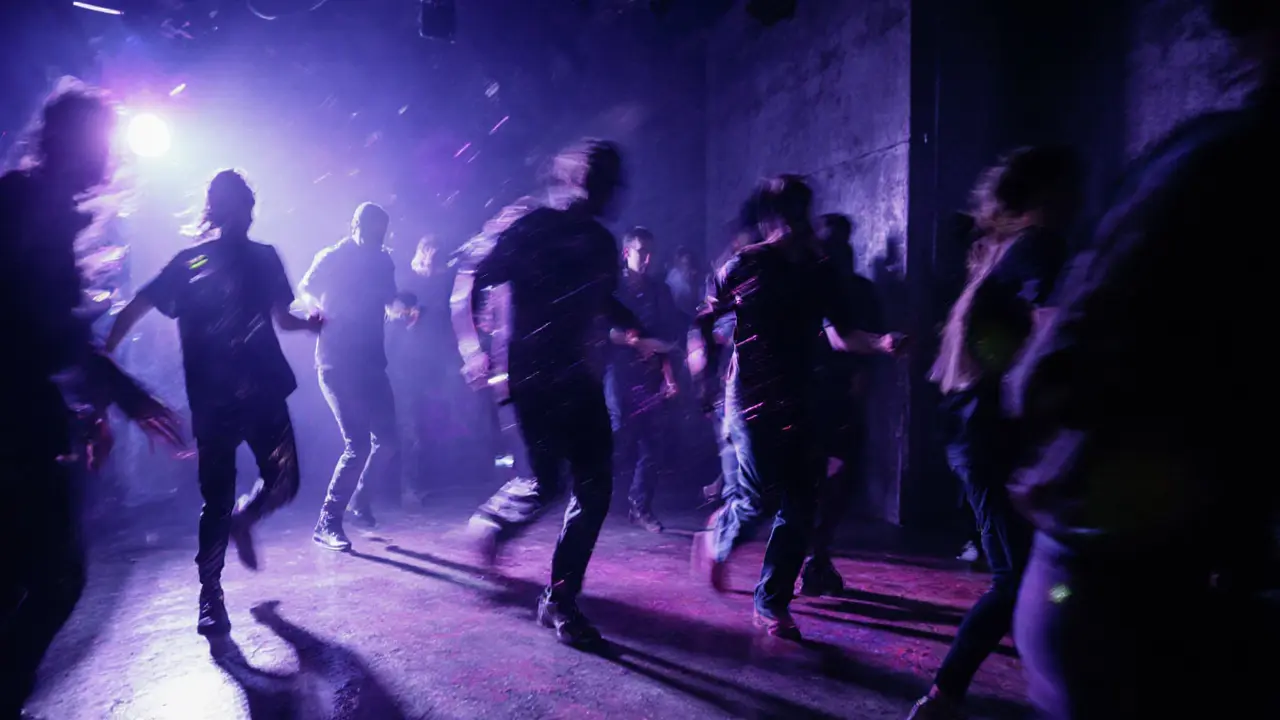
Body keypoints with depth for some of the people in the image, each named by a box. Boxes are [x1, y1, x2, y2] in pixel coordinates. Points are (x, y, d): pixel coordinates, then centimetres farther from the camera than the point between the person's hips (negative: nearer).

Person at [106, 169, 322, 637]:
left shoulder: (263, 257, 11)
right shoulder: (189, 262, 2)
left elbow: (282, 317, 16)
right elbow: (135, 309, 2)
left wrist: (307, 322, -6)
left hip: (263, 392, 3)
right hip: (213, 399, -3)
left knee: (283, 482, -5)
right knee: (216, 499, -1)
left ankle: (242, 519, 30)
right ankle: (210, 598, 14)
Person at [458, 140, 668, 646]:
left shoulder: (601, 241, 13)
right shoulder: (531, 229, -5)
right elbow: (472, 285, -6)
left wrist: (636, 335, 12)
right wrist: (473, 348, -18)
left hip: (581, 379, 6)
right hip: (533, 376, -6)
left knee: (595, 486, -1)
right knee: (547, 484, -8)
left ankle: (560, 600, 12)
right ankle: (491, 521, 29)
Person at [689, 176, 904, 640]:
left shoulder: (821, 272, 8)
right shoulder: (744, 266, -5)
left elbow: (841, 334, 8)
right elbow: (705, 321, 1)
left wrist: (879, 344, -9)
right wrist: (703, 369, -11)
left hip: (799, 401, 5)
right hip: (751, 399, -4)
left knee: (799, 508, 3)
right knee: (761, 498, -8)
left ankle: (772, 604, 19)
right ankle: (716, 544, 26)